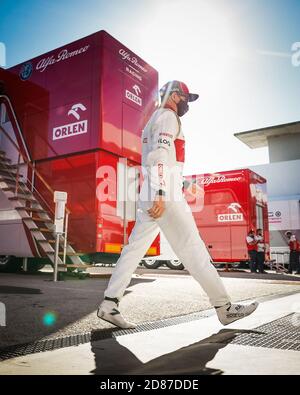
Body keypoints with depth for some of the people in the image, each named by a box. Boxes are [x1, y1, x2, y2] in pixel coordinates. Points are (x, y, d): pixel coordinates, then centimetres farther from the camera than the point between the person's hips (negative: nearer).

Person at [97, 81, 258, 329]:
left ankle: (109, 304, 3)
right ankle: (225, 308, -1)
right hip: (165, 194, -10)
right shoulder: (167, 116, -1)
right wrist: (161, 194, -25)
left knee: (135, 248, 4)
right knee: (192, 248, -8)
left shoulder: (154, 120, 29)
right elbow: (160, 154, -16)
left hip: (150, 196, 10)